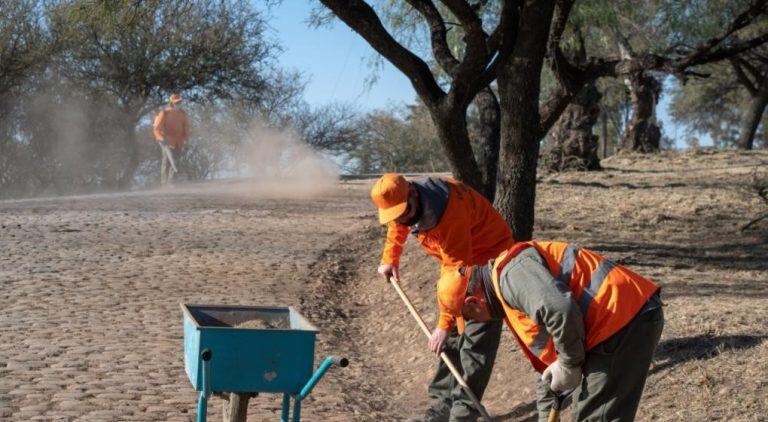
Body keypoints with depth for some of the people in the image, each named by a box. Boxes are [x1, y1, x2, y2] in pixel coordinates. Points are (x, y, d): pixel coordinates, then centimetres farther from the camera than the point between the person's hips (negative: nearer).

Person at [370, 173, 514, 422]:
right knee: (452, 336, 8)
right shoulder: (402, 202, -12)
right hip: (458, 258, 8)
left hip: (489, 258, -8)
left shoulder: (450, 211, -36)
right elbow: (397, 226, 15)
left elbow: (456, 271, -33)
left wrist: (445, 324, -30)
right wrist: (389, 259, 6)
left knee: (477, 338, -12)